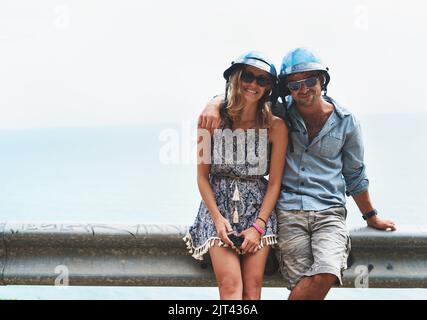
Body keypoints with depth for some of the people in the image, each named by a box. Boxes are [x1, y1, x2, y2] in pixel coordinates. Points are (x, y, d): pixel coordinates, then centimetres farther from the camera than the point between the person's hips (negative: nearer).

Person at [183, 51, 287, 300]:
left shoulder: (275, 126, -2)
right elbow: (202, 176, 1)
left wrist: (258, 226, -8)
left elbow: (275, 182, -1)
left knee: (252, 286, -5)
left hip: (259, 207, 1)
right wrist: (218, 218, -9)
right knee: (230, 284, -13)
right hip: (218, 204, -1)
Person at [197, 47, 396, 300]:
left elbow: (355, 175, 18)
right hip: (289, 212, 0)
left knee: (327, 274, -25)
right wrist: (214, 105, -13)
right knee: (301, 285, -16)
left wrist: (371, 217, 24)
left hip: (330, 212, 0)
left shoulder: (346, 122, 6)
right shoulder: (281, 114, 5)